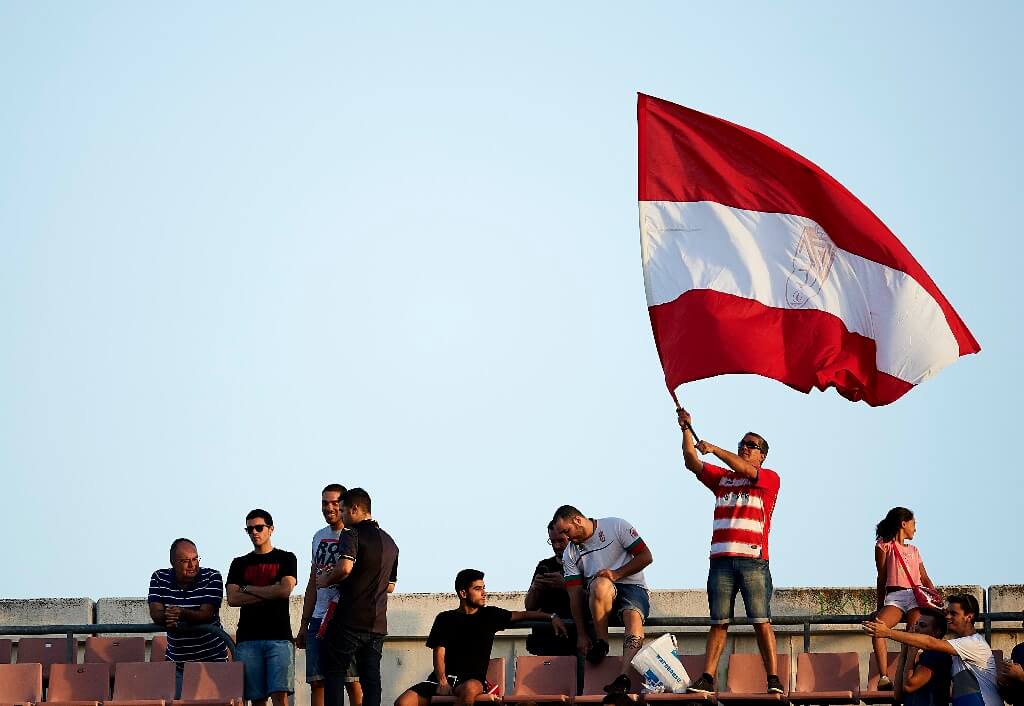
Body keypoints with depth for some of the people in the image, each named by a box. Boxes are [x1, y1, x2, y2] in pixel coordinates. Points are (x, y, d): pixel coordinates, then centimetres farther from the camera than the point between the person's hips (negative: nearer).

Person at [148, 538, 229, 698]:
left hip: (211, 660, -3)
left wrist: (182, 614, -38)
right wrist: (167, 617, -33)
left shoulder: (212, 577, -7)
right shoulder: (159, 578, 2)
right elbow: (155, 613, -8)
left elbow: (206, 614, -18)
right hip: (177, 662, 3)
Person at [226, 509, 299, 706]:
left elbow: (285, 590, -6)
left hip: (279, 637, -2)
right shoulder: (239, 564, 17)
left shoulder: (286, 559, 11)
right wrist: (270, 593, -3)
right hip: (248, 638, 2)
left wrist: (248, 589, 2)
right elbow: (232, 599, 3)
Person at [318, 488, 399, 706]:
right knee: (371, 678, 5)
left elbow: (345, 567, -25)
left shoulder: (352, 534, -8)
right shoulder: (390, 542, 17)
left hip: (350, 619, -6)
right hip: (377, 623, 6)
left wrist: (325, 580, -8)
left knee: (334, 672, 2)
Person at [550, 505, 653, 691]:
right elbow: (575, 594, 2)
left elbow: (646, 556, -2)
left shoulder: (616, 526, 1)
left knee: (633, 617, -36)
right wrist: (581, 634, -7)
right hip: (598, 597, 2)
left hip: (632, 586, -2)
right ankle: (600, 643, -25)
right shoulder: (570, 554, 9)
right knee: (600, 584, -36)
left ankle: (623, 678, -52)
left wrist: (617, 574, -15)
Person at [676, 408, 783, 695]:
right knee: (718, 623, 1)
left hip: (753, 561, -4)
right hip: (721, 560, 4)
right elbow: (692, 463, 14)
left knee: (761, 622, -7)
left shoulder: (769, 478, 9)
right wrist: (686, 430, 4)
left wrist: (713, 449, -9)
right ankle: (707, 679, -2)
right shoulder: (722, 478, 22)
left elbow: (744, 470, -9)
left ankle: (773, 679, -8)